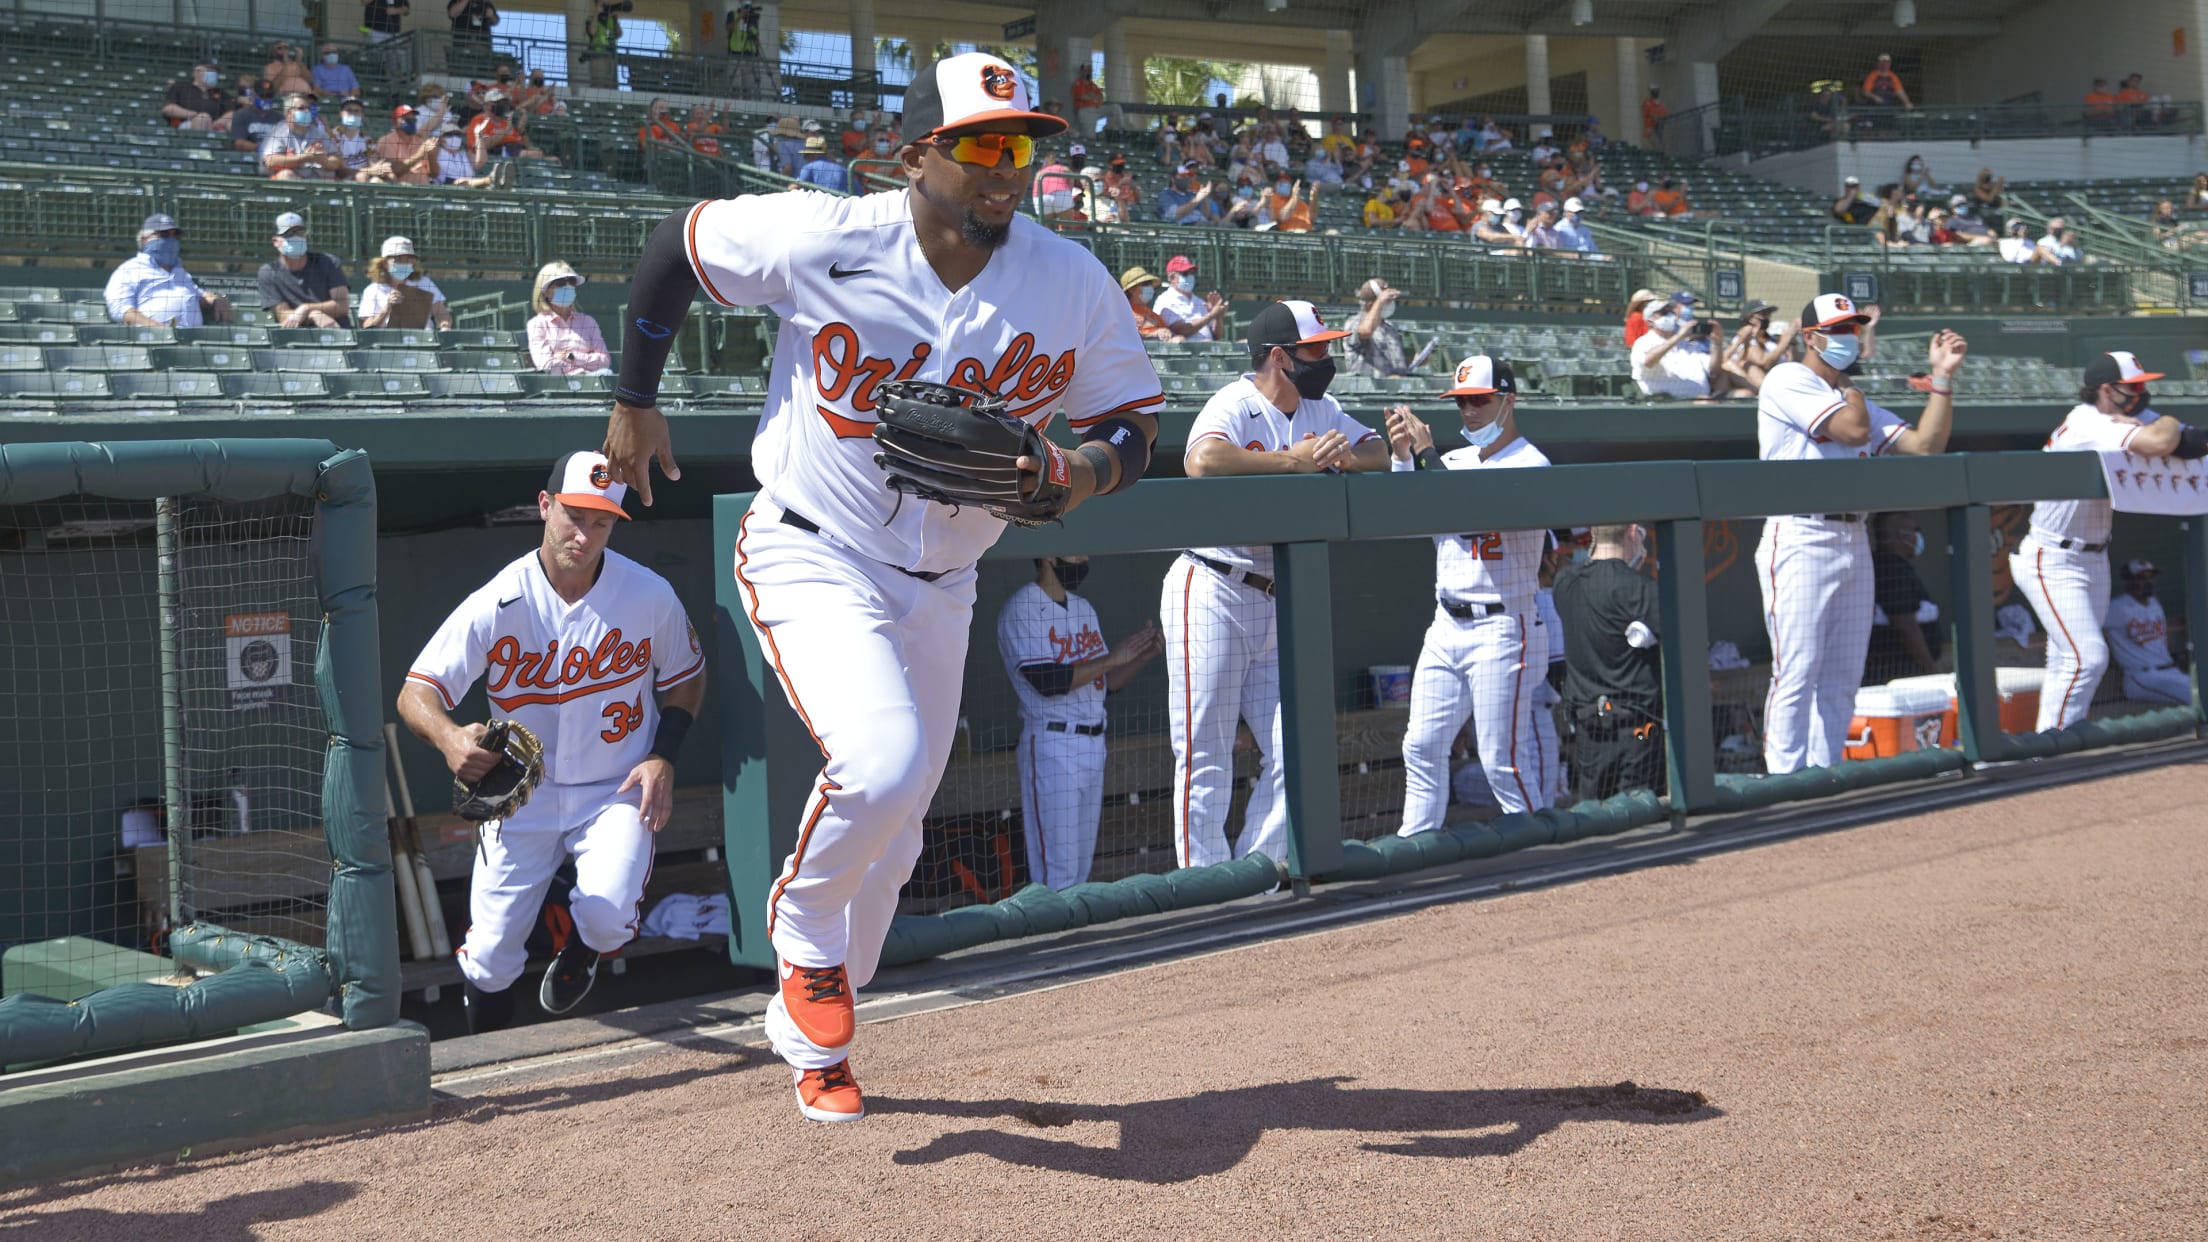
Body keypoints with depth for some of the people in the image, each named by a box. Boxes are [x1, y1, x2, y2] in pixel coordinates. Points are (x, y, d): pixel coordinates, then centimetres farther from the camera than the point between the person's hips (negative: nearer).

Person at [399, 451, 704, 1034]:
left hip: (617, 790, 0)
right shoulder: (497, 605, -15)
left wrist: (663, 757, -8)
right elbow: (415, 692, -18)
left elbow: (686, 678, 7)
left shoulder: (651, 596, -11)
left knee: (609, 921, -23)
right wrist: (450, 737, -41)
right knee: (488, 955, -3)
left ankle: (578, 948, 17)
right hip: (522, 793, 0)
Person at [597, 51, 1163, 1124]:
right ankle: (804, 941, 4)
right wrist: (634, 401, 3)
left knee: (893, 832, 13)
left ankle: (815, 1034, 38)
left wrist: (1087, 469, -25)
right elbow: (674, 243, -4)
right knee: (880, 765, -28)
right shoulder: (824, 243, -20)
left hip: (938, 584, 5)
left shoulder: (1073, 284, -12)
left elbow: (1134, 424, -2)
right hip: (811, 559, -4)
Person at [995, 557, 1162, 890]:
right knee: (1057, 867, -7)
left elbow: (1105, 683, 15)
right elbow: (1046, 681, -20)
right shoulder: (1021, 610, -10)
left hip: (1093, 745, 8)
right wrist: (1111, 658, -17)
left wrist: (1143, 657, -1)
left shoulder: (1084, 609, 16)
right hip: (1051, 747, -8)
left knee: (1081, 862, 12)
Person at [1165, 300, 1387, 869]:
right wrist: (1294, 460, -26)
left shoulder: (1320, 411, 11)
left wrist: (1349, 457, -9)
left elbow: (1381, 450, 14)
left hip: (1275, 605, 8)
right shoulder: (1234, 405, -13)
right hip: (1212, 595, -8)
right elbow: (1202, 461, -33)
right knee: (1206, 759, -3)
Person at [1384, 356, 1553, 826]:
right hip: (1446, 626, 7)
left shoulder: (1530, 465, -8)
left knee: (1504, 760, -6)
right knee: (1422, 747, 6)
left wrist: (1426, 452, -19)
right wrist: (1402, 455, -5)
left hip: (1501, 631, -7)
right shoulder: (1454, 461, 15)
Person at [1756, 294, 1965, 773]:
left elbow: (1926, 443, 11)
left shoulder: (1857, 402, 21)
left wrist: (1943, 375, 6)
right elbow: (1853, 430, -14)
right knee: (1797, 674, -10)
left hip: (1853, 542, 8)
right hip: (1801, 540, -8)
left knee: (1842, 678, 8)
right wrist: (1849, 384, 4)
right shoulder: (1788, 380, -3)